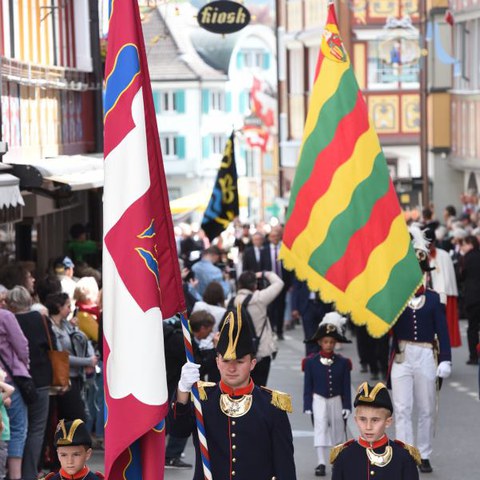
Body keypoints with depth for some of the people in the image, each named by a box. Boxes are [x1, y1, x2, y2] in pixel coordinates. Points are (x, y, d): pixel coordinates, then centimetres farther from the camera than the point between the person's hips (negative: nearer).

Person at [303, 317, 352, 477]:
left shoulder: (343, 362, -4)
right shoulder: (311, 362, -6)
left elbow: (346, 386, -1)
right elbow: (308, 386, -3)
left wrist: (347, 406, -4)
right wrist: (308, 406, -6)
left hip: (336, 401, 2)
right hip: (319, 400, -2)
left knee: (337, 430, 13)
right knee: (320, 428, -9)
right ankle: (321, 463, -8)